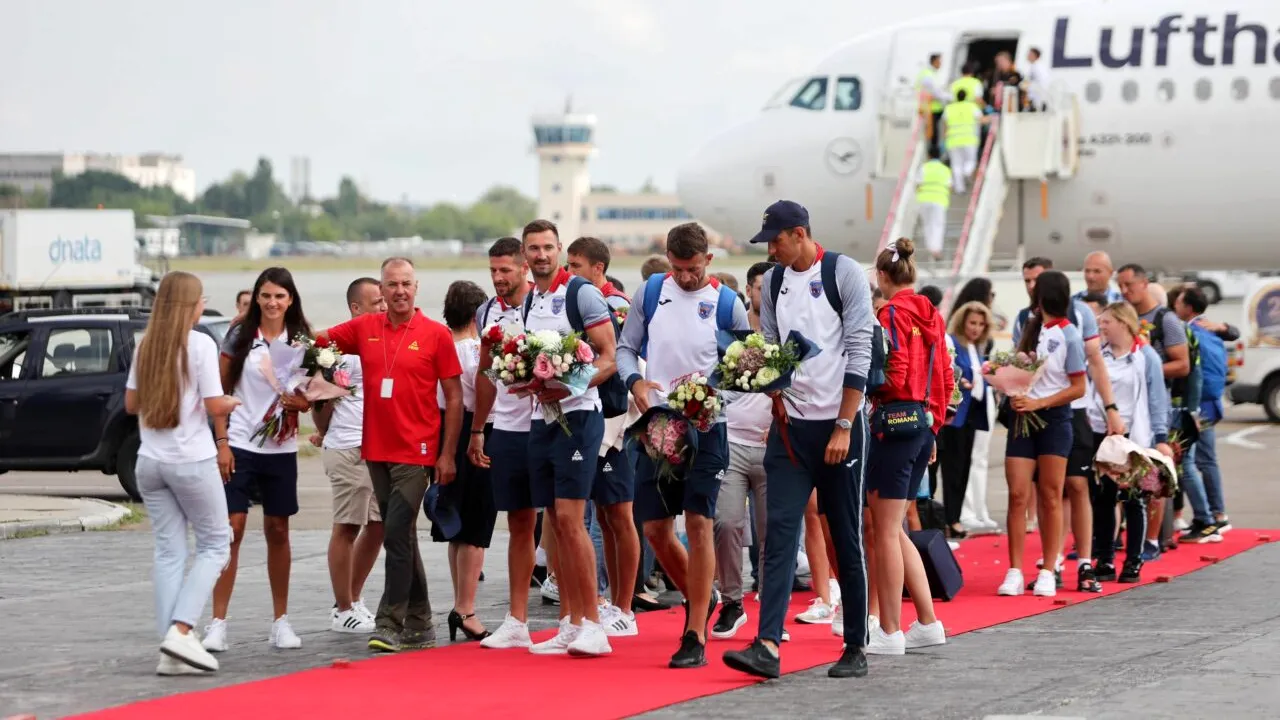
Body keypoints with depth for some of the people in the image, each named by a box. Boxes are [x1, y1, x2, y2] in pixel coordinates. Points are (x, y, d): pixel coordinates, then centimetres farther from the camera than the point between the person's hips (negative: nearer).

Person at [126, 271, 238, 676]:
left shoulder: (146, 346, 6)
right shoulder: (200, 345, -10)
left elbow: (131, 404, 10)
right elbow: (215, 407, -12)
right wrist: (231, 403, 8)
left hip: (150, 461, 5)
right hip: (191, 461, -5)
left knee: (169, 551, 7)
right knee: (214, 545, 7)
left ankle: (171, 649, 1)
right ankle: (181, 631, -9)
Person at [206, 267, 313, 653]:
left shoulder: (301, 340, 6)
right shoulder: (239, 337, -1)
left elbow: (309, 396, 9)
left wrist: (300, 401, -15)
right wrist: (222, 443, -9)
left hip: (281, 448, 3)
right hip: (240, 445, -3)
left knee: (278, 532, 10)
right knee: (231, 530, -8)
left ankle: (281, 621, 19)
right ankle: (218, 624, -7)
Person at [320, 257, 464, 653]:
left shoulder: (436, 334, -4)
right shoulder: (364, 328, 6)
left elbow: (454, 397, -3)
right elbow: (318, 340, 15)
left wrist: (448, 454, -7)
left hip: (416, 453, -5)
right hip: (377, 450, 5)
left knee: (398, 534, -12)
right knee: (401, 537, 12)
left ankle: (390, 623, -9)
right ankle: (419, 624, 21)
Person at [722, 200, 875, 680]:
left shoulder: (843, 273, -7)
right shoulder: (774, 281, 10)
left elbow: (859, 353, -10)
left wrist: (843, 427, -13)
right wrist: (776, 396, -4)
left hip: (838, 424, -4)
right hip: (790, 424, 4)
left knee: (846, 539, 3)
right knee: (780, 533, -6)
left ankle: (856, 648, 13)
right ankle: (767, 646, -13)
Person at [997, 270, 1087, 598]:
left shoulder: (1068, 335, -5)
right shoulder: (1029, 328, 12)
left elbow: (1078, 388, -6)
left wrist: (1039, 403, -14)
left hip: (1053, 419, -5)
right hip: (1023, 416, 5)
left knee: (1050, 498, 1)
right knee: (1018, 496, -3)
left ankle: (1048, 572, 6)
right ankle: (1015, 572, -3)